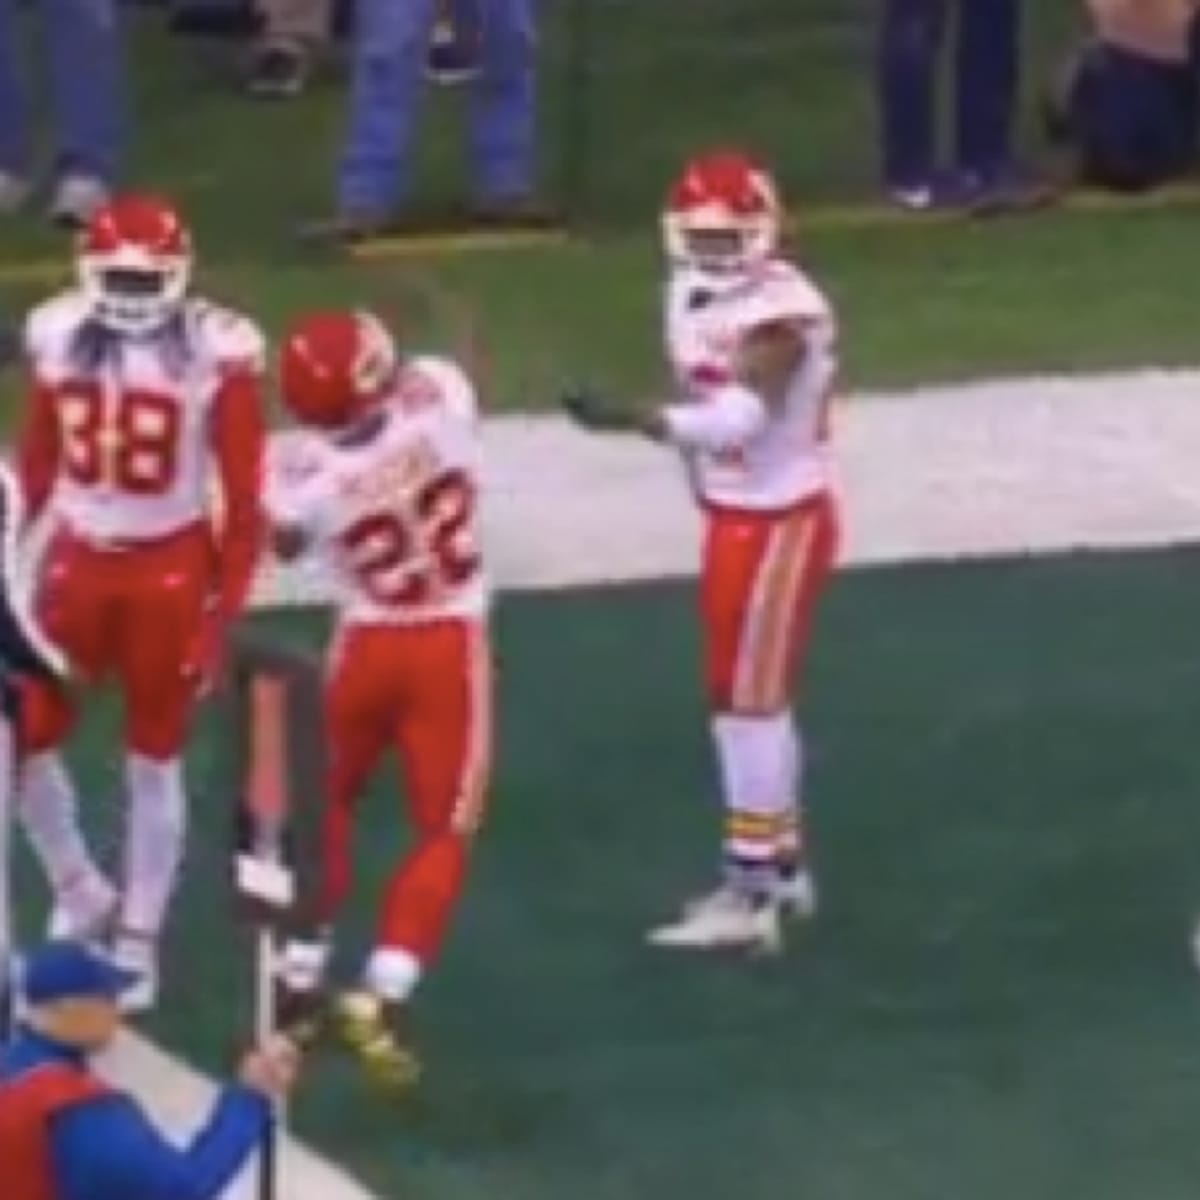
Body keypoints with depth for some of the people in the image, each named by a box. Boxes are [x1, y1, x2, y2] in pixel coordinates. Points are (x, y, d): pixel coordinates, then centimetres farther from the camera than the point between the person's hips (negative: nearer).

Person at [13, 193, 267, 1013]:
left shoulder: (217, 353, -15)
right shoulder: (58, 335, -3)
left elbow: (243, 495, -10)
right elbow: (37, 461, 8)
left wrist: (224, 612, -10)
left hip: (170, 569, -3)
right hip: (79, 561, 3)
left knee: (155, 762, 8)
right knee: (23, 740, 2)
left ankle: (140, 941, 22)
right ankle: (81, 895, 26)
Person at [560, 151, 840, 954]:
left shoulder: (782, 313, -24)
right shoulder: (693, 292, 5)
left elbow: (739, 417, -35)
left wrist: (629, 420, -43)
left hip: (780, 522, -9)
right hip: (731, 516, 9)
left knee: (752, 702, -6)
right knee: (750, 698, 16)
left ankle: (752, 889, -1)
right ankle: (783, 866, 29)